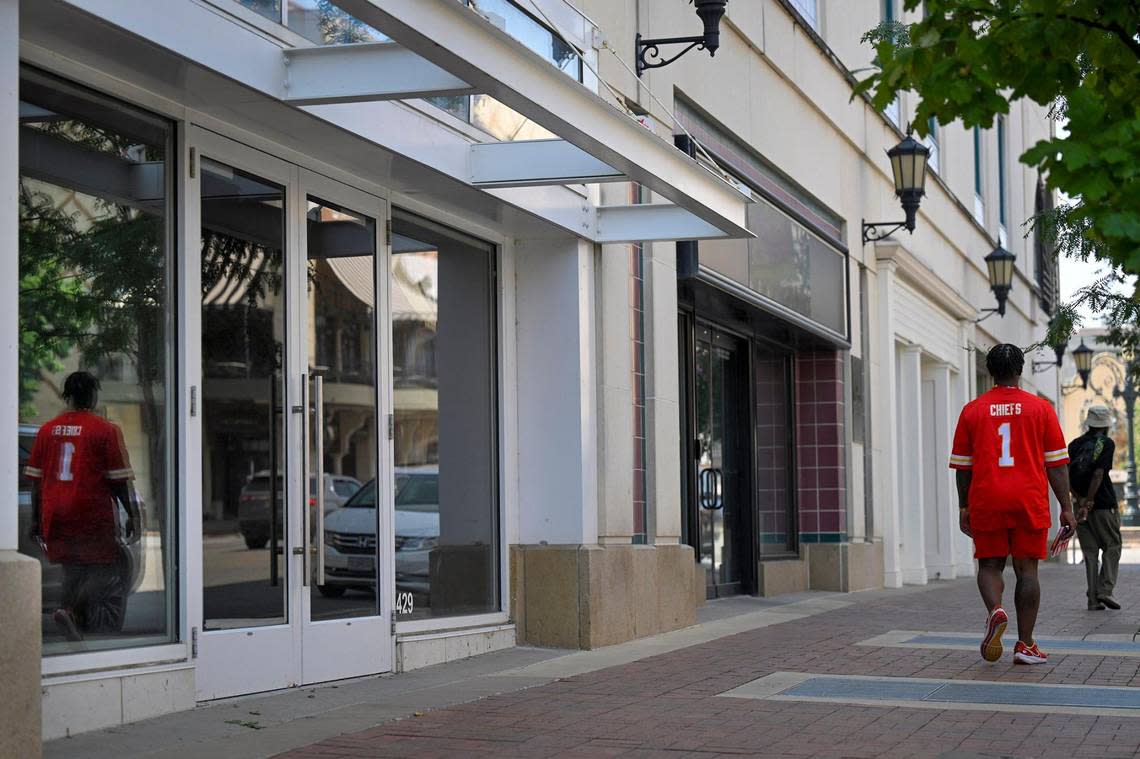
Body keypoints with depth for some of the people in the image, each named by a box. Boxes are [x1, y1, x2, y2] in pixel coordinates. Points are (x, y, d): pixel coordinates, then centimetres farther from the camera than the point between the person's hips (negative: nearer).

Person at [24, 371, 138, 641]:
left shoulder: (47, 430, 8)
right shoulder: (106, 430, -7)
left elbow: (35, 479, 11)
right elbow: (119, 480, -7)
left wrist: (36, 520, 17)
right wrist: (133, 516, 2)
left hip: (56, 518, 5)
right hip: (95, 518, -5)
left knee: (74, 573, 17)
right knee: (108, 576, 0)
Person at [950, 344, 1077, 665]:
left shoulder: (972, 410, 5)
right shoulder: (1040, 408, 3)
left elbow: (962, 466, 7)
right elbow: (1056, 463, 2)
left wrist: (964, 508, 15)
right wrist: (1066, 508, 5)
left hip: (986, 501, 0)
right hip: (1030, 502, 0)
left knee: (989, 564, 11)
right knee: (1027, 569, 4)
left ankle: (995, 610, -18)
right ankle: (1025, 644, 4)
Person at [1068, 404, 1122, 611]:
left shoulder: (1075, 444, 9)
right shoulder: (1107, 444, -5)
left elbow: (1066, 476, -2)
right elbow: (1098, 474, -16)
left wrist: (1081, 500, -7)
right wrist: (1088, 502, -15)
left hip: (1081, 505, 4)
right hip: (1104, 505, -4)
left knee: (1090, 552, 7)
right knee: (1112, 547, 8)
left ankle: (1094, 600, 4)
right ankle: (1105, 590, -6)